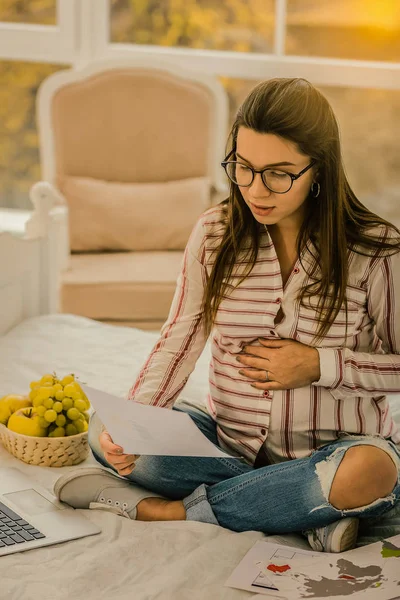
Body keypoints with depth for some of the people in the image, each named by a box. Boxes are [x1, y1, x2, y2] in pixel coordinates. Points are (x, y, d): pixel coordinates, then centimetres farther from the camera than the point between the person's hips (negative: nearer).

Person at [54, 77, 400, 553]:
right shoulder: (214, 233, -2)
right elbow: (178, 342, 0)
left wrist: (319, 366, -17)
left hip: (333, 452, -3)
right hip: (230, 441, 3)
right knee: (103, 430, -18)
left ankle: (167, 509, -21)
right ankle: (304, 508, -20)